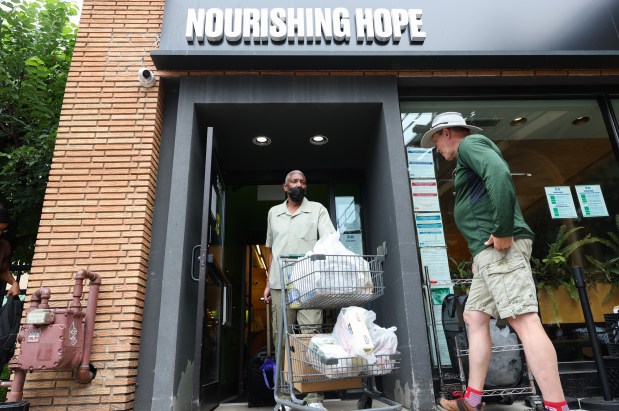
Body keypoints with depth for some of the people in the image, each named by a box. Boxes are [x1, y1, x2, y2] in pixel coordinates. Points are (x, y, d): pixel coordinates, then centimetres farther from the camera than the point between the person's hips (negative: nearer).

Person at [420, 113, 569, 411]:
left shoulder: (470, 143, -1)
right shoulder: (468, 160, 28)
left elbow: (499, 174, -22)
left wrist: (503, 231, -22)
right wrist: (479, 255, 21)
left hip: (500, 248, -10)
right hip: (489, 251, 10)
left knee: (524, 321, -13)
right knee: (475, 318, 9)